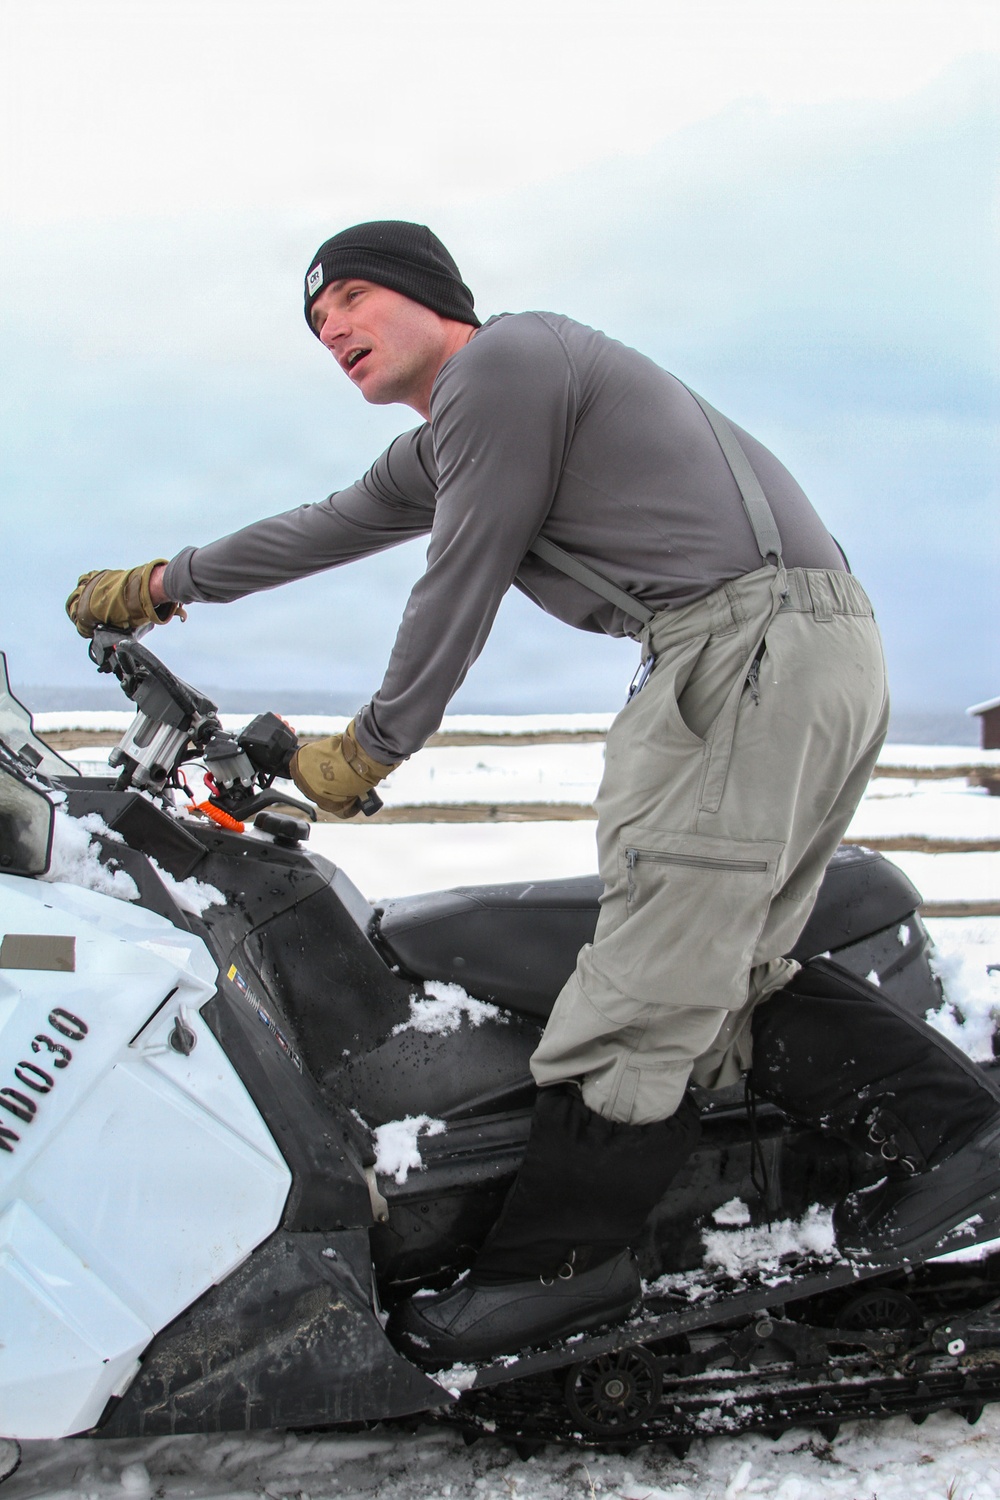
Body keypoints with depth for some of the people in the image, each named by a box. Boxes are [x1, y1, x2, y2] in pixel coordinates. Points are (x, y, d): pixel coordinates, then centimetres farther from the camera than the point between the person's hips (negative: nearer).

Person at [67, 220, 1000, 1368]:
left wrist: (367, 750, 6)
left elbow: (461, 586, -4)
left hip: (757, 644, -10)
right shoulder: (443, 444, 26)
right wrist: (164, 585, 47)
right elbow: (333, 525, 37)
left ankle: (556, 1257, -4)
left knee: (653, 972, -9)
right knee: (718, 972, 7)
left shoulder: (503, 357, -3)